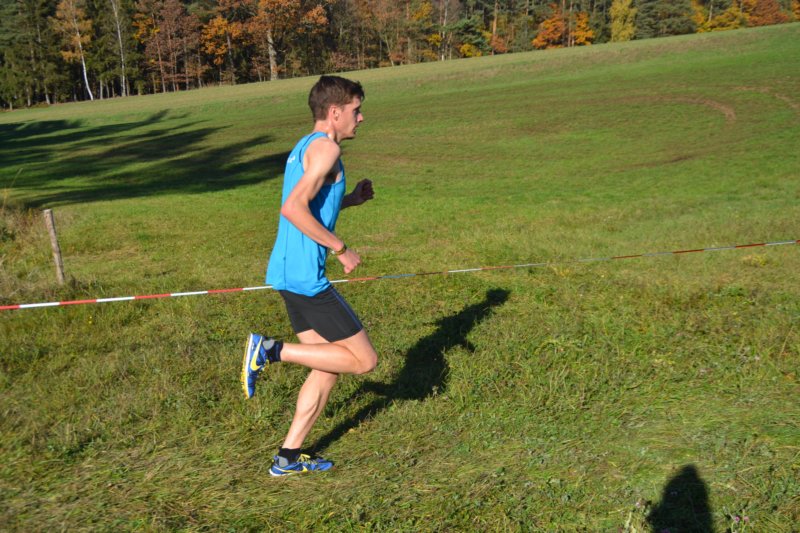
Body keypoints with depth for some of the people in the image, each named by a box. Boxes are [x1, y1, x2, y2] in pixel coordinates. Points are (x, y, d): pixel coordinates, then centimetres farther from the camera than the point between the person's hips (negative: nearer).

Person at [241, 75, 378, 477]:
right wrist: (341, 249, -18)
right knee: (364, 360, -2)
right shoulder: (325, 147, -12)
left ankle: (288, 456, 18)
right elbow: (293, 208, -24)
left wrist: (350, 199, 17)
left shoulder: (304, 148, 18)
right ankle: (270, 350, -5)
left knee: (330, 365, 15)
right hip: (305, 276, -10)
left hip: (289, 272, 10)